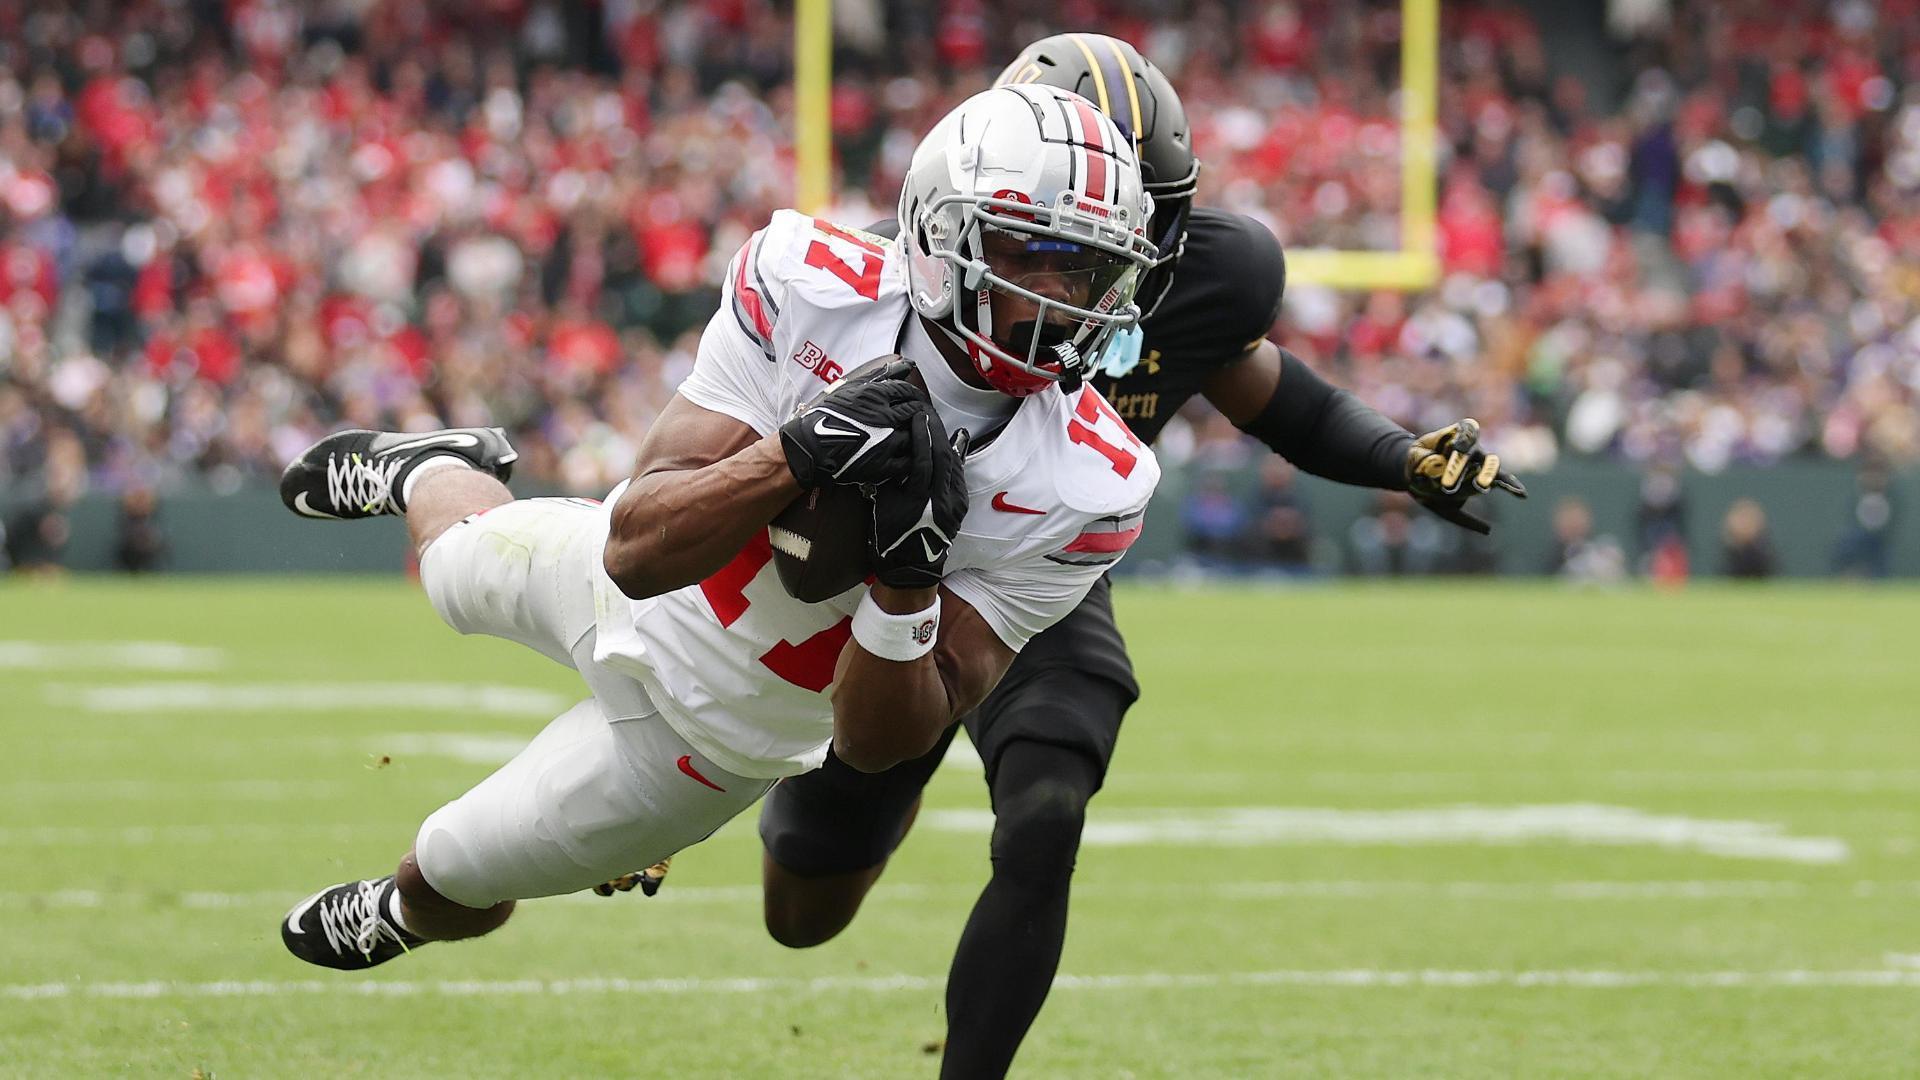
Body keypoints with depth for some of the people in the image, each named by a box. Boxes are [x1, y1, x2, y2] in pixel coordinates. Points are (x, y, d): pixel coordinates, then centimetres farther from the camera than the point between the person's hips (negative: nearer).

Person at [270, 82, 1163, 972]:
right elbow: (639, 547, -34)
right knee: (457, 567, 33)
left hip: (710, 727, -1)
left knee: (452, 884, 18)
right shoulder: (812, 288, -31)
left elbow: (878, 743, -29)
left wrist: (905, 574, -48)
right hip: (621, 582, 1)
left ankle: (394, 915, 56)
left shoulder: (1080, 489, -33)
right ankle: (427, 474, 70)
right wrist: (796, 455, -51)